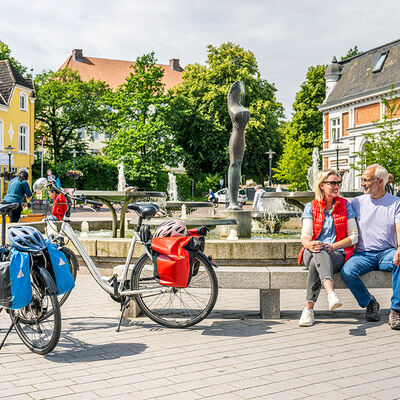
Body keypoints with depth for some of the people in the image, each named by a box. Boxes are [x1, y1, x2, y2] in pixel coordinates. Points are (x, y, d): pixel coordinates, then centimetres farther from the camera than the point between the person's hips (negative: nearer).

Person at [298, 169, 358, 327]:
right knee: (320, 252, -40)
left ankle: (309, 308, -40)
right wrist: (309, 244, -26)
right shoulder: (311, 207, 11)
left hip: (337, 254, 0)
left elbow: (354, 236, 6)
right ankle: (331, 293, -61)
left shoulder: (345, 205, 10)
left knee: (316, 264, -37)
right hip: (313, 253, 0)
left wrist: (333, 246, -12)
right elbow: (305, 236, 0)